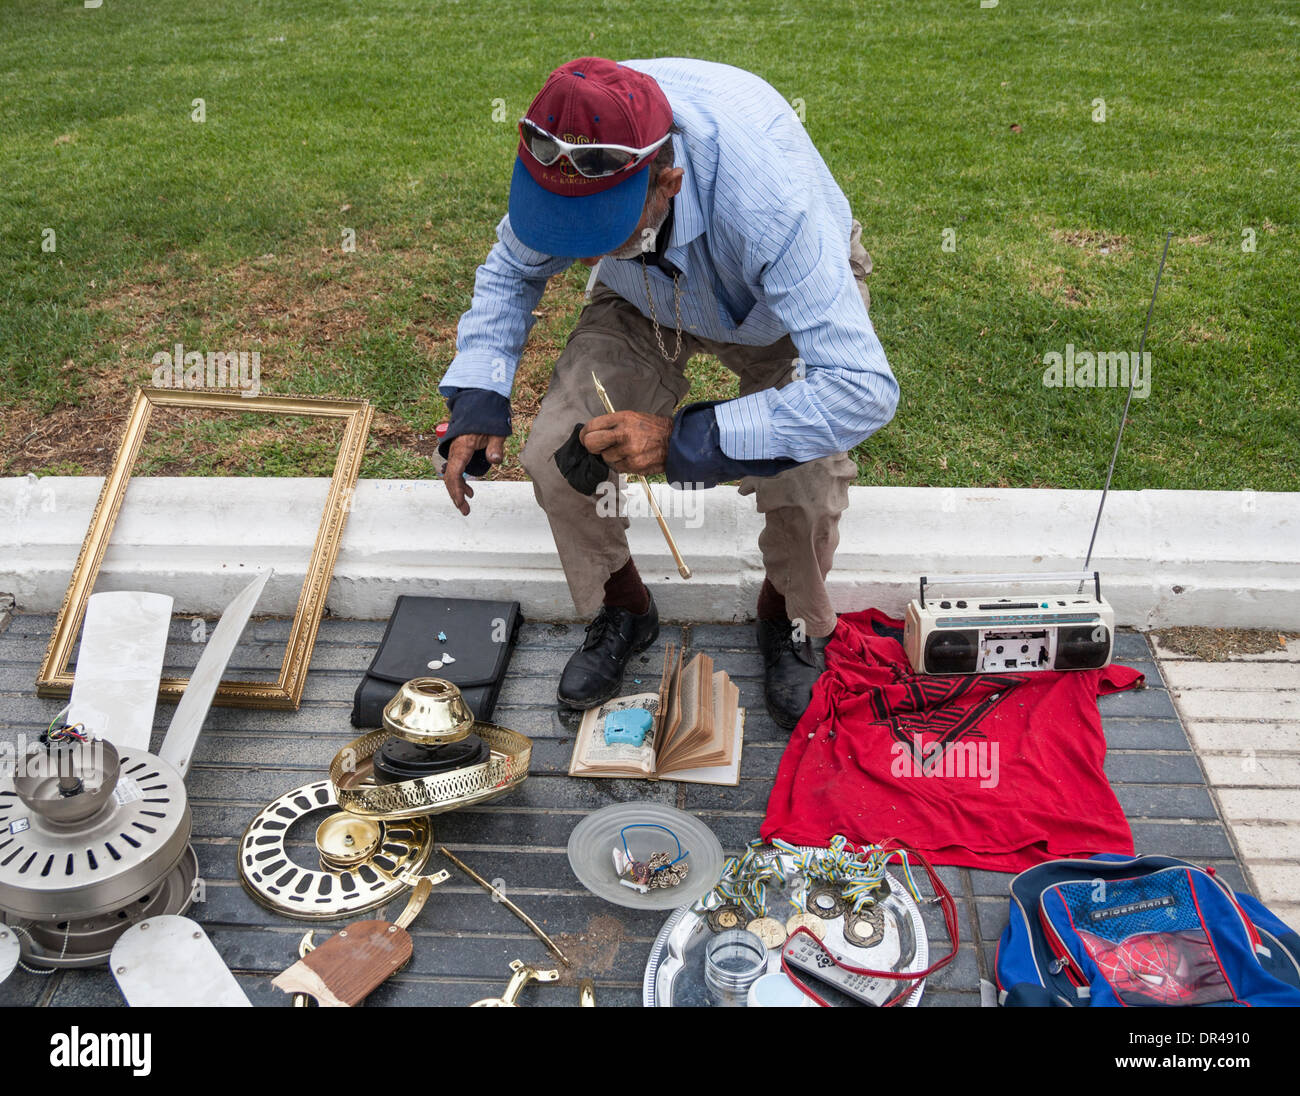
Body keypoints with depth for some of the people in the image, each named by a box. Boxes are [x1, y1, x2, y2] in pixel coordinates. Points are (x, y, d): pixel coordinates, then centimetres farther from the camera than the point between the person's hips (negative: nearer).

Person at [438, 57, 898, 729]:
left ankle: (793, 625, 11)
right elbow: (513, 269, -6)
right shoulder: (566, 159, -30)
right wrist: (475, 398, -20)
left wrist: (685, 439, -49)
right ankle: (621, 612, 16)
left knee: (805, 484, -25)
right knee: (557, 458, -14)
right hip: (647, 302, 4)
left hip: (789, 301, -3)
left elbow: (864, 388, -46)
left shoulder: (770, 199, -46)